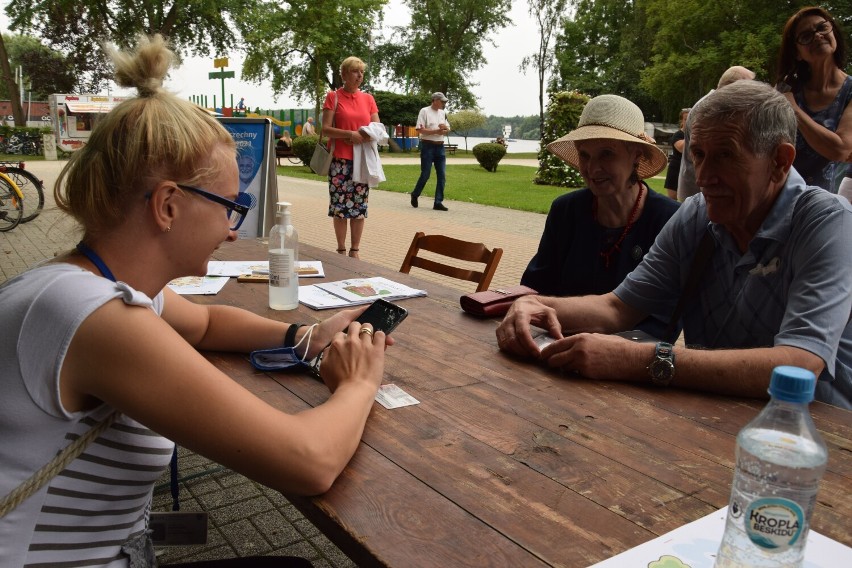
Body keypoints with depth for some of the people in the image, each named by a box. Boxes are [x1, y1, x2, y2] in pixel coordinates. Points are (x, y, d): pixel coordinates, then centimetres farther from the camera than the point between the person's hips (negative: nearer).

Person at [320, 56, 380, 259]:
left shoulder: (368, 98, 11)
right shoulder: (333, 97, 0)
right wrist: (350, 134, -19)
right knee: (340, 205, -1)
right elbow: (326, 129, -6)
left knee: (359, 206, 5)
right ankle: (341, 250, 9)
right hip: (340, 160, -3)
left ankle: (355, 250, 14)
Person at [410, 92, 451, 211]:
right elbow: (420, 130, -13)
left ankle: (438, 202, 4)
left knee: (442, 175, 1)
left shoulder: (443, 113, 14)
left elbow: (447, 130, 16)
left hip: (440, 146, 6)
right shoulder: (424, 111, -6)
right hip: (428, 146, -6)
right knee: (425, 174, -2)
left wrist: (444, 129, -9)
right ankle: (414, 195, 20)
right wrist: (437, 131, -17)